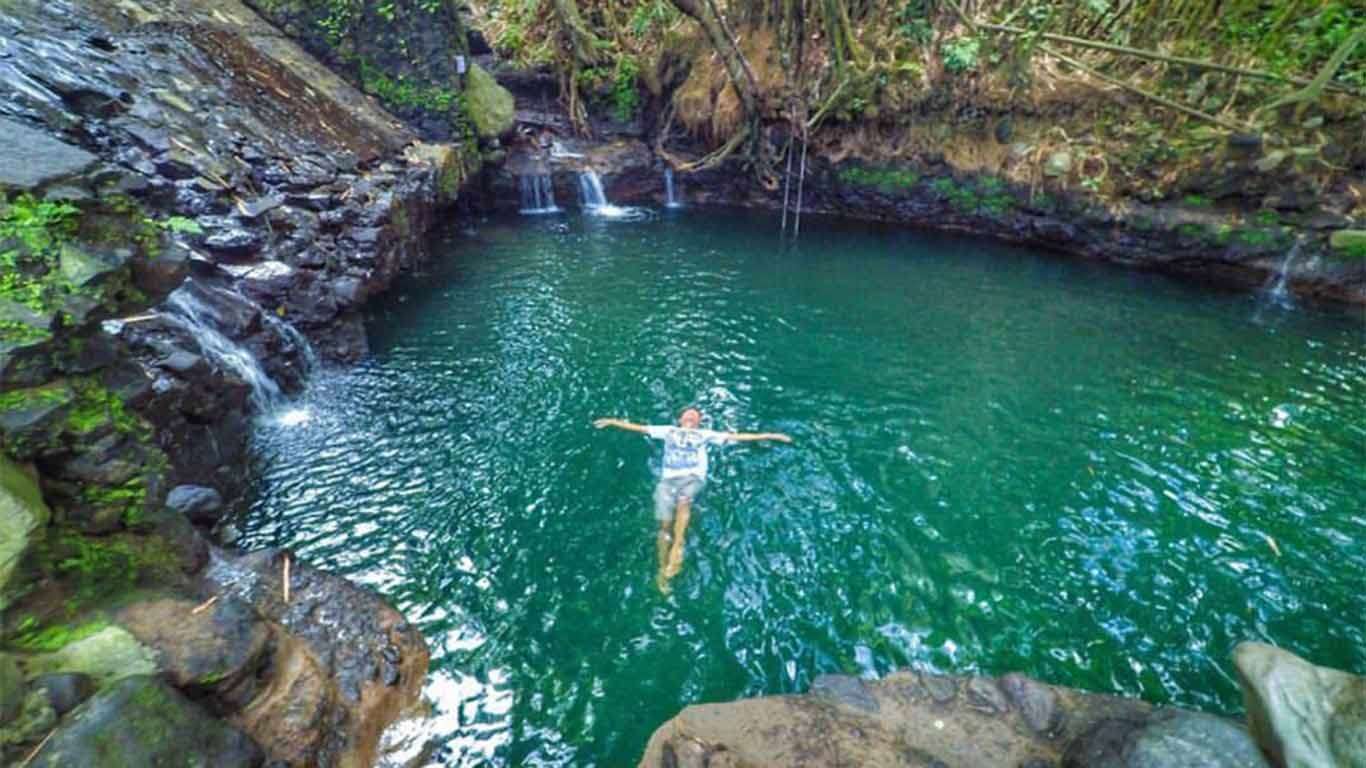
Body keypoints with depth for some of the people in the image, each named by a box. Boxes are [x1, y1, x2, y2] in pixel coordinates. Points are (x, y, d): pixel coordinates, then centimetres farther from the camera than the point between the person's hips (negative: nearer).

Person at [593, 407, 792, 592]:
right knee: (665, 524, -12)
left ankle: (678, 548, -31)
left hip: (693, 478, -1)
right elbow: (639, 427, 25)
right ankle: (662, 571, -2)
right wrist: (613, 422, 21)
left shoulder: (705, 434, 24)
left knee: (683, 501, -34)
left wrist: (768, 435, 13)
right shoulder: (668, 430, 26)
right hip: (668, 479, 1)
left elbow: (736, 437, 18)